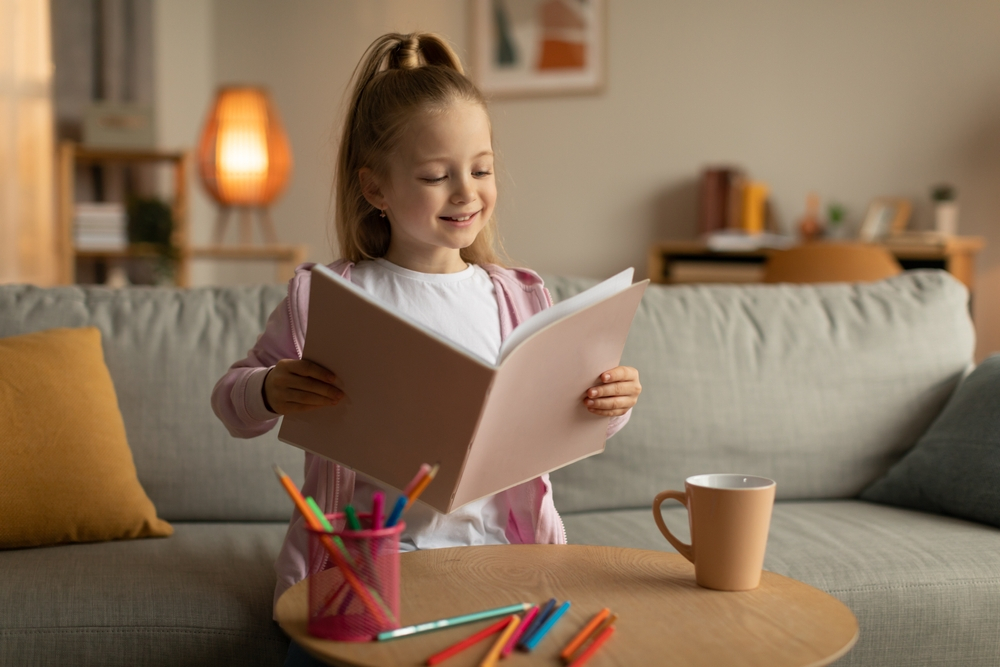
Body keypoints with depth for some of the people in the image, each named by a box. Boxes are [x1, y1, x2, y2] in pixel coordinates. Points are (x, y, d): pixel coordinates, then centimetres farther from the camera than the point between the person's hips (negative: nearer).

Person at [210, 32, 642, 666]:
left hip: (493, 547, 2)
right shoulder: (323, 296, -1)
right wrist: (271, 392, -17)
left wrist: (611, 403, -9)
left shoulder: (523, 299, 6)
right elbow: (230, 400, 6)